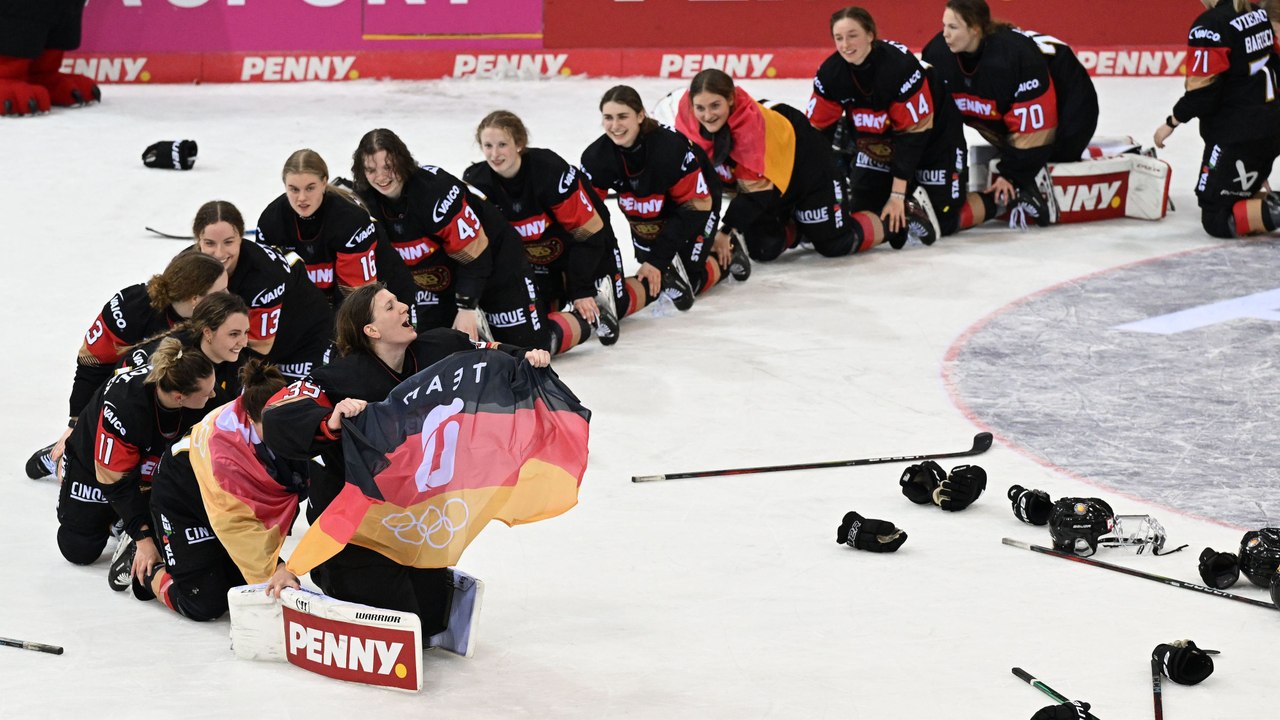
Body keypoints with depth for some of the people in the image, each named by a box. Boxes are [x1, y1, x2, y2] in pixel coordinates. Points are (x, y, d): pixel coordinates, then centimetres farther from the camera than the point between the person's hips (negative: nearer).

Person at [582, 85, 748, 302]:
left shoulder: (671, 148, -38)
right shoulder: (596, 158, -25)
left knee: (689, 283, -7)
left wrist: (658, 259, -33)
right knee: (652, 275, 3)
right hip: (645, 217, 5)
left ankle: (726, 257, 19)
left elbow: (695, 205, -30)